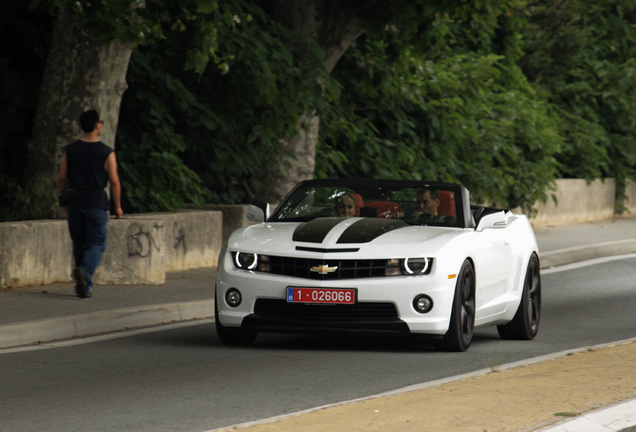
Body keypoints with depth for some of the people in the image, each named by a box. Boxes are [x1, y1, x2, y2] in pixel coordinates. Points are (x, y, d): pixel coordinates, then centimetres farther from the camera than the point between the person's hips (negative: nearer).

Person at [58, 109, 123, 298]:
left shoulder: (70, 150, 3)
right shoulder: (106, 153, -6)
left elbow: (62, 179, 6)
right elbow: (114, 181, -6)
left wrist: (66, 201, 17)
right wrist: (117, 206, 4)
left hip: (74, 204, 3)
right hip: (97, 204, -3)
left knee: (79, 245, 12)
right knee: (96, 244, 2)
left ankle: (85, 287, 14)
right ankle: (84, 271, -26)